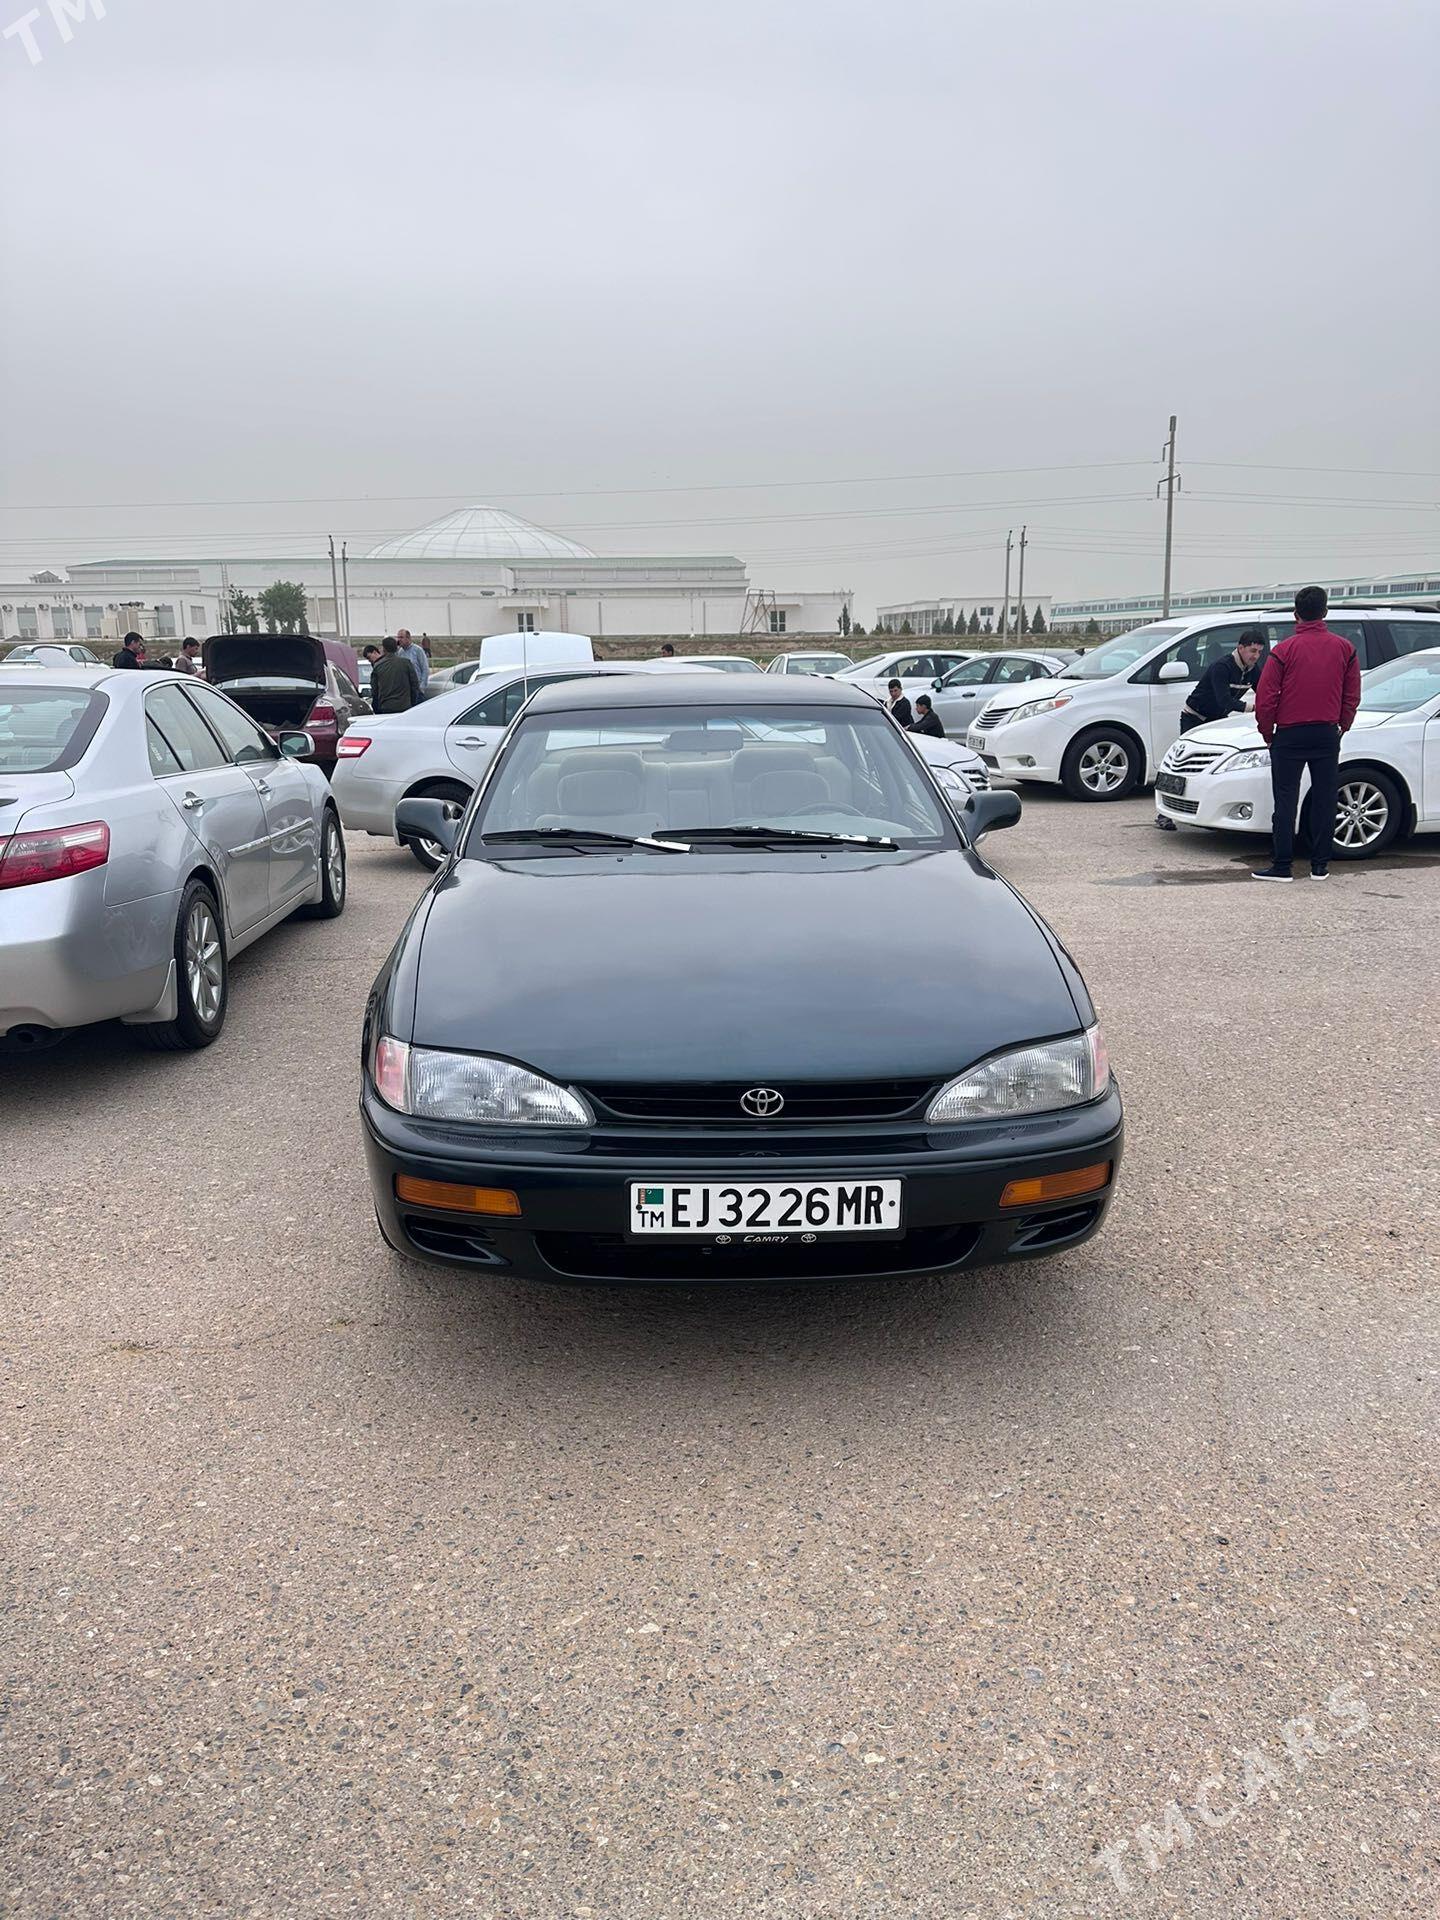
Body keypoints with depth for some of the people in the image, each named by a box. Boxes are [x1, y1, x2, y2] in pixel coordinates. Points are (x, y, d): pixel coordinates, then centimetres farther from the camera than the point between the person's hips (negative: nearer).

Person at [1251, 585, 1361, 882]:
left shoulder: (1284, 650, -8)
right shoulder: (1344, 649, 3)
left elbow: (1265, 698, -8)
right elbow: (1352, 696, 8)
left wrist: (1267, 733, 5)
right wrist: (1340, 728, 18)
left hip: (1290, 735, -3)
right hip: (1328, 735, 3)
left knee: (1285, 802, 1)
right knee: (1324, 800, 8)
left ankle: (1282, 866, 0)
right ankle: (1320, 866, 12)